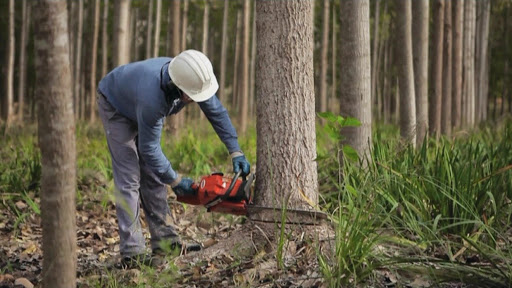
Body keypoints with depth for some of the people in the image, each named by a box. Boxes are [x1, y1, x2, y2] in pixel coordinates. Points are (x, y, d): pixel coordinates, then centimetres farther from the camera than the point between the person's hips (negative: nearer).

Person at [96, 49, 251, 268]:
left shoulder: (194, 79, -26)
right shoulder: (152, 97, -45)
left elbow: (217, 112, -11)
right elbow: (149, 148, -32)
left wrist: (236, 152, -14)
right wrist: (175, 181, -22)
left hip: (139, 108, 7)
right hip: (115, 108, -7)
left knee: (153, 177, 4)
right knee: (129, 179, -15)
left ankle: (164, 241, 7)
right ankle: (131, 252, -15)